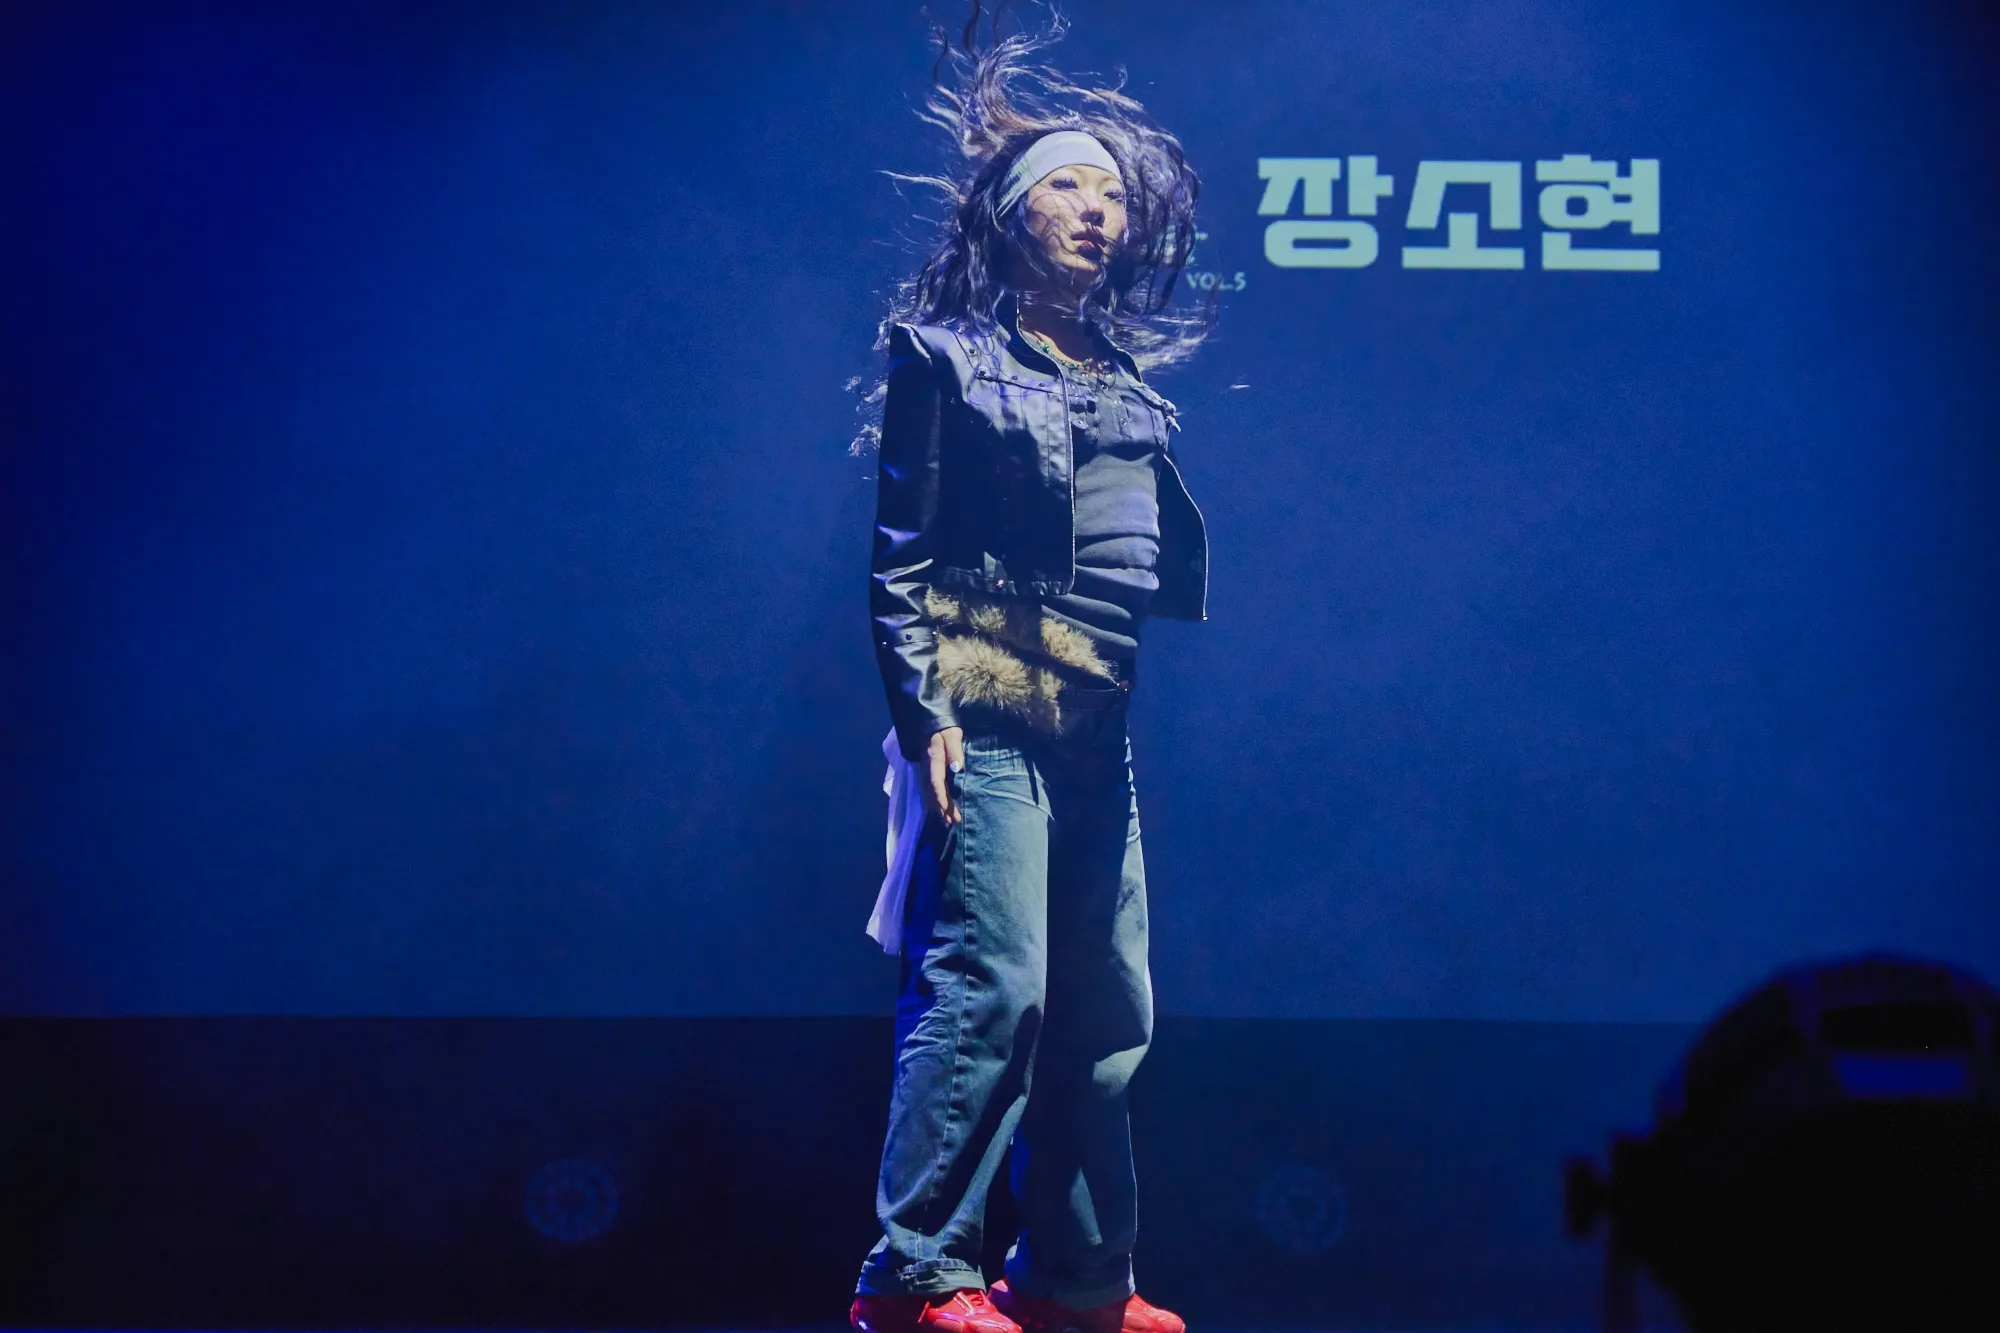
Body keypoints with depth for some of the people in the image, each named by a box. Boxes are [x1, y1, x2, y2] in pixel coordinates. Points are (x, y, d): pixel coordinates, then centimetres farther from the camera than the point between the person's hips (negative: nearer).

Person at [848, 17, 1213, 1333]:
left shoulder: (1133, 380, 20)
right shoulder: (946, 355, 3)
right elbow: (899, 547, -2)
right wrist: (923, 709, -11)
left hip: (1099, 727, 7)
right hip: (989, 713, -7)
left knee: (1109, 1010, 7)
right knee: (993, 984, -15)